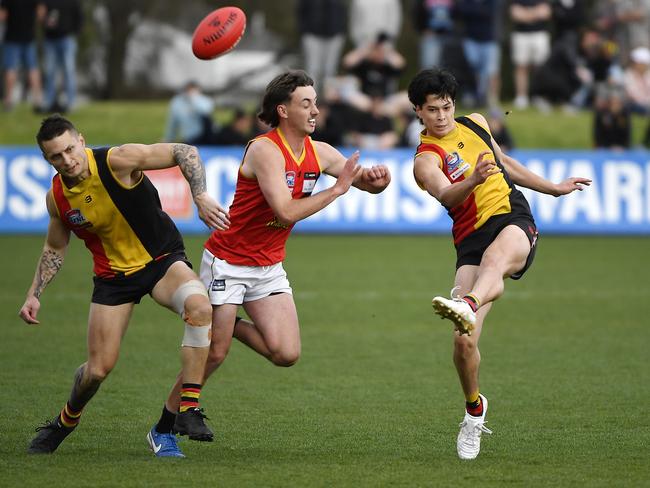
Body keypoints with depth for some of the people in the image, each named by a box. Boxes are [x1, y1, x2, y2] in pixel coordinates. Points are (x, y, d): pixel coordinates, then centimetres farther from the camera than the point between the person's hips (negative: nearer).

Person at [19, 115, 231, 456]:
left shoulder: (119, 160, -22)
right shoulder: (57, 197, -7)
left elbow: (185, 153, -18)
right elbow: (54, 249, 12)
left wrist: (200, 197, -31)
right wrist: (34, 294, 4)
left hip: (162, 260, -3)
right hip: (113, 275, 3)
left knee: (200, 308, -35)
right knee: (98, 368, 0)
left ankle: (188, 409, -30)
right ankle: (65, 422, 33)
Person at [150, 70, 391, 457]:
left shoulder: (319, 153, 0)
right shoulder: (265, 150, -22)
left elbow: (369, 183, 9)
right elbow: (287, 211, -31)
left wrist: (376, 177, -15)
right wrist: (337, 189, -25)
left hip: (269, 266, 6)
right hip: (228, 261, -6)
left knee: (287, 354, -8)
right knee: (214, 354, -5)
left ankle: (232, 325, 19)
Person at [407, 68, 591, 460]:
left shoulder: (475, 123, 16)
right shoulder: (426, 160, -1)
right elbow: (447, 196, -22)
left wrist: (555, 188, 40)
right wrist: (473, 181, -43)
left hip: (515, 220, 1)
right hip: (471, 239, -1)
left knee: (494, 257, -38)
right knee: (464, 342, -12)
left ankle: (467, 306, -70)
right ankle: (474, 408, 14)